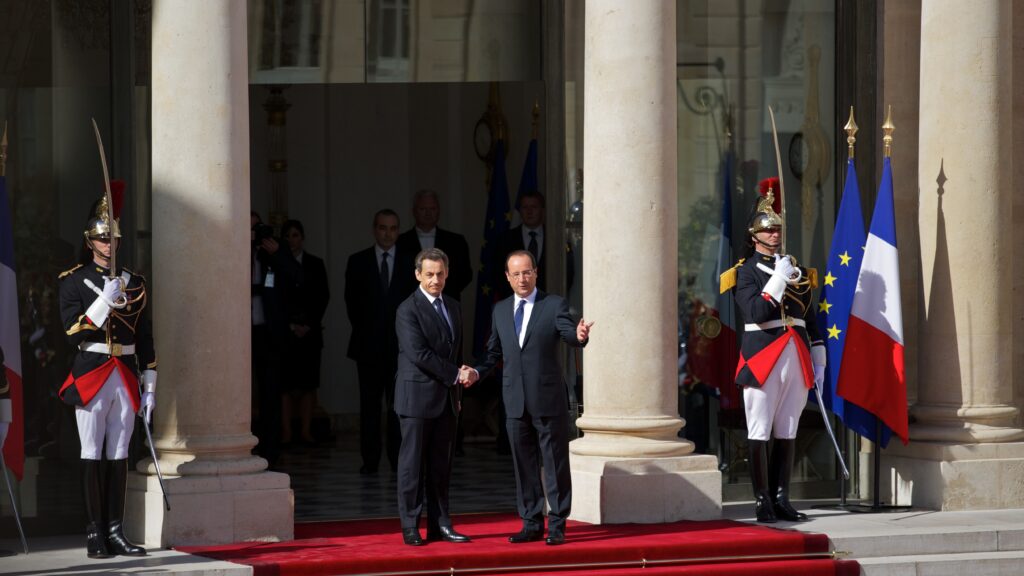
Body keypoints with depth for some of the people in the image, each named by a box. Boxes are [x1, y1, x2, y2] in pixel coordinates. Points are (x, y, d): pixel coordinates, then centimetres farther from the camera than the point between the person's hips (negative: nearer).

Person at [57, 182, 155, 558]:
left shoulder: (135, 283, 12)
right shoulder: (73, 281, 1)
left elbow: (145, 340, 13)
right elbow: (73, 332, -10)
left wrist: (150, 389, 9)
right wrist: (105, 300, -19)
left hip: (126, 378, 4)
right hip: (91, 376, -3)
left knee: (119, 455, 4)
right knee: (93, 455, -3)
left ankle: (116, 532, 7)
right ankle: (95, 534, -1)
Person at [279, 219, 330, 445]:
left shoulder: (315, 264, 11)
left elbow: (323, 297, 7)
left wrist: (310, 325, -4)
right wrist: (290, 325, -6)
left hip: (310, 331, 2)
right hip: (283, 331, -2)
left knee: (308, 384, -1)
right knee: (284, 384, -5)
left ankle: (306, 431, 2)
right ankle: (286, 432, -4)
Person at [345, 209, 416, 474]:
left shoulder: (411, 262, 7)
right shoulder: (358, 262, 7)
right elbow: (352, 301, 8)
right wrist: (363, 330, 4)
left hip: (401, 343, 0)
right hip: (369, 343, 0)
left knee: (399, 402, -2)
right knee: (370, 403, 1)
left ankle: (399, 458, 2)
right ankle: (370, 459, 4)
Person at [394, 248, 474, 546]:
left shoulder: (453, 307, 15)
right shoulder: (408, 310, -10)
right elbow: (419, 354, -17)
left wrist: (458, 390, 14)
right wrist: (455, 374, -14)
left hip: (447, 398, 7)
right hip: (418, 396, -7)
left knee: (441, 464, 8)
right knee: (413, 464, -2)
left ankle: (440, 524, 12)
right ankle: (410, 527, 2)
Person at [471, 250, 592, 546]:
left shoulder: (554, 305, -1)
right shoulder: (500, 310, 12)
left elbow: (569, 334, -16)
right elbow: (494, 351, 18)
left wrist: (579, 335, -40)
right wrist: (478, 372, 0)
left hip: (549, 399, -4)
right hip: (515, 401, 4)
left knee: (555, 463, 0)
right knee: (524, 465, 9)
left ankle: (557, 525, 5)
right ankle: (532, 524, 17)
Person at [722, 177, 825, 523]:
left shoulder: (798, 270, 17)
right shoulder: (746, 272, 0)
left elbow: (810, 320, 19)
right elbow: (756, 312, -15)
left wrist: (818, 363, 14)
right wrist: (779, 277, -15)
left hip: (796, 359, 5)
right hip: (762, 359, -5)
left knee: (787, 433, 6)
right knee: (759, 433, -4)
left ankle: (781, 499, 10)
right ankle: (763, 501, -1)